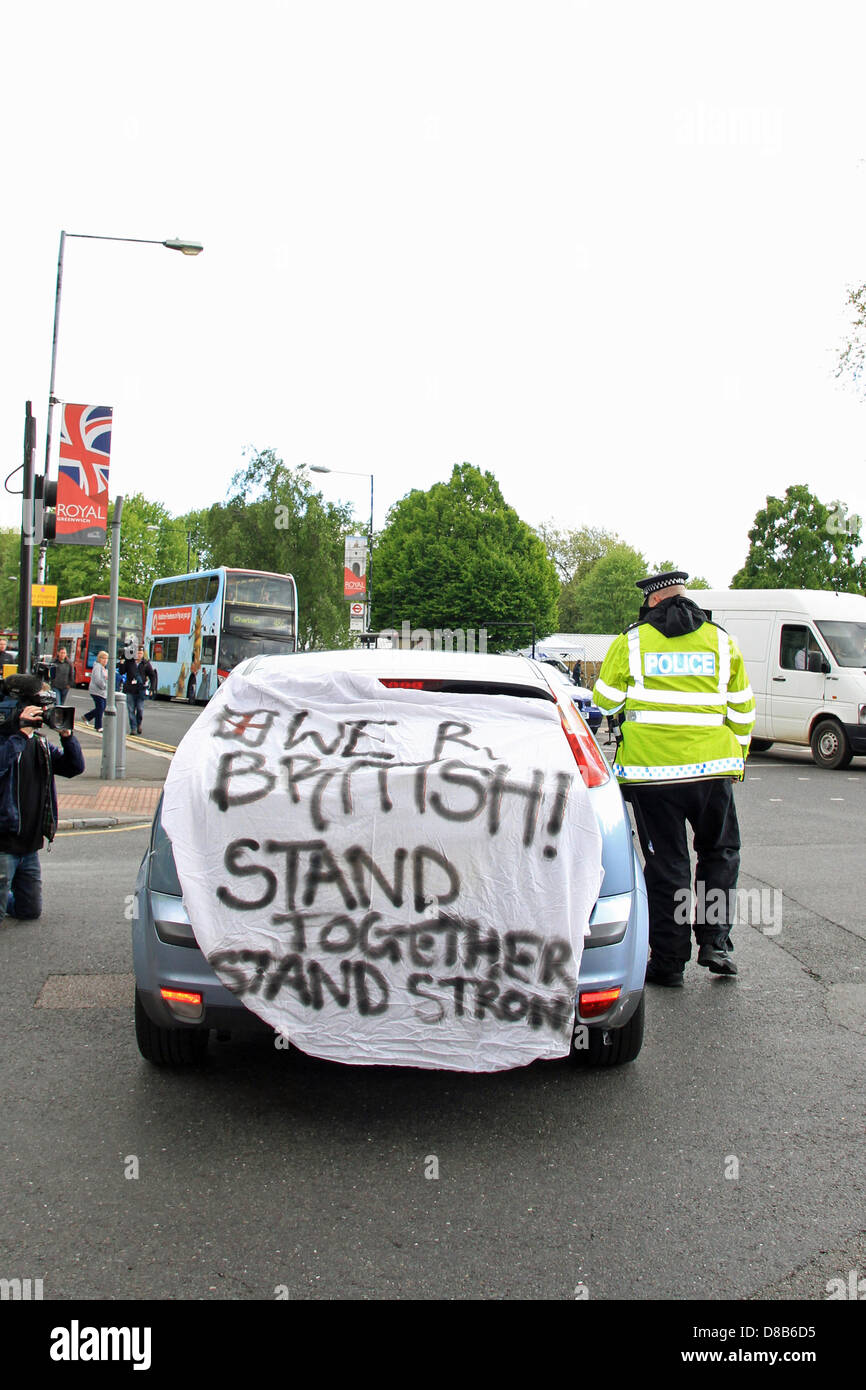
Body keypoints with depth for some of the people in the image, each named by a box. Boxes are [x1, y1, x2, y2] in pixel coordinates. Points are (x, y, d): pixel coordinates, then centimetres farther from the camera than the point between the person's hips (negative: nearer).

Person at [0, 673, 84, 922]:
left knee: (31, 910, 17)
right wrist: (22, 733, -31)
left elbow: (74, 768, 7)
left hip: (31, 844, 7)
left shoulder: (40, 742, 9)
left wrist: (67, 735, -6)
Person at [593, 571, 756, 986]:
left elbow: (606, 702, 4)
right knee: (719, 852, 19)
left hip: (650, 768, -1)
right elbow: (742, 710, 11)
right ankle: (715, 941, 10)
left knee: (666, 863, 6)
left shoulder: (630, 641, 0)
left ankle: (668, 961, 11)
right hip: (711, 766, 1)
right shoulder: (721, 641, 7)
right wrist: (735, 759, 22)